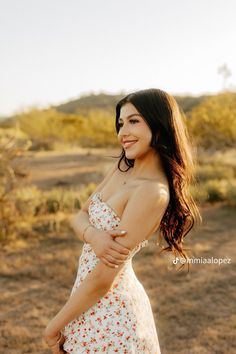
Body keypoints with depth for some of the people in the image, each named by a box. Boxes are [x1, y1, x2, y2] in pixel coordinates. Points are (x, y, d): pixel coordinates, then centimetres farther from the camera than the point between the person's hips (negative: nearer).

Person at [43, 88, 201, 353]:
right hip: (91, 301, 7)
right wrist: (93, 235, -21)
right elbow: (79, 217, 2)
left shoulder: (153, 192, -24)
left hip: (108, 314, -7)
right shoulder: (121, 168, 1)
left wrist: (54, 326, -13)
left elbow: (102, 278, -23)